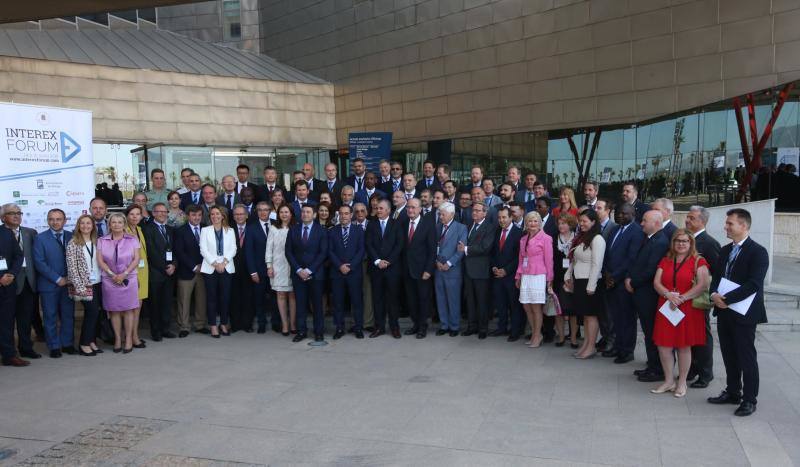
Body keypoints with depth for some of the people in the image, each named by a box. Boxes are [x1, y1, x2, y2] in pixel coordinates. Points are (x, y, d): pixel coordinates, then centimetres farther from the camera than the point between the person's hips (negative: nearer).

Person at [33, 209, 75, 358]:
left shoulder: (71, 237, 6)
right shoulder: (40, 238, -2)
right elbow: (39, 262, -7)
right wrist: (57, 279, -11)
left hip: (68, 283, 2)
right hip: (49, 284, -2)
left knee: (68, 315, 7)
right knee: (51, 317, 4)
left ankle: (67, 344, 19)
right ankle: (54, 347, 13)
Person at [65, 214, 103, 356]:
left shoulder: (95, 242, 11)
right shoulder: (73, 243, -5)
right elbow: (71, 266, -9)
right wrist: (79, 286, -14)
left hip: (97, 282, 5)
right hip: (84, 284, -5)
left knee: (93, 312, 6)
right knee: (92, 311, -10)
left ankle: (91, 341, 17)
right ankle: (84, 343, 2)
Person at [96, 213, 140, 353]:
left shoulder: (133, 240, 4)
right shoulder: (102, 241, 7)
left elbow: (136, 259, -2)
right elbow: (100, 260, 1)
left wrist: (124, 274, -11)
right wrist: (112, 274, -11)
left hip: (128, 279, -1)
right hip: (110, 280, 1)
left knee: (128, 309, 0)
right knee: (114, 310, 4)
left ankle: (129, 339, 6)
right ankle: (117, 339, 13)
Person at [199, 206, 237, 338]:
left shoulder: (230, 231, 10)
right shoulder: (205, 230, 6)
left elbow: (233, 249, 3)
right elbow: (203, 250, -2)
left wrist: (224, 262, -11)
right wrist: (215, 263, -11)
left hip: (226, 268, 1)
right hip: (210, 268, -1)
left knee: (225, 296, 1)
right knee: (211, 297, 0)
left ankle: (223, 324, 12)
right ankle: (213, 326, 5)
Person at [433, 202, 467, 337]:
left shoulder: (461, 228, -4)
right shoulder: (437, 227, 11)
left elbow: (461, 250, -10)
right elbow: (434, 246, 13)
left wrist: (448, 264, -14)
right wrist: (437, 261, -3)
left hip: (453, 270, -5)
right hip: (438, 269, 5)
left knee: (453, 300, 2)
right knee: (440, 299, 9)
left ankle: (454, 326, 15)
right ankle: (443, 325, 20)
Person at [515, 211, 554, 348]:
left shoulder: (545, 238, -4)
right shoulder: (523, 239, 14)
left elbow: (549, 260, -3)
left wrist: (549, 279, -4)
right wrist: (518, 276, 13)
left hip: (538, 276, -6)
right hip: (525, 276, 6)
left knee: (536, 307, 0)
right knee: (526, 307, 7)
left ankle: (537, 336, 12)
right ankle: (534, 334, 22)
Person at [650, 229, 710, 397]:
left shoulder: (698, 261, -1)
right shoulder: (665, 261, 12)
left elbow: (703, 285, -13)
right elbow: (656, 282, 3)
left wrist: (682, 298, -17)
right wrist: (669, 295, -15)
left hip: (687, 309, -4)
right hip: (666, 308, 4)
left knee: (684, 346, 5)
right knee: (663, 345, 2)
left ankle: (682, 382, 19)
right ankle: (669, 381, 18)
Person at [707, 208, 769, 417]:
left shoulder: (758, 252, -11)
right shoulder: (725, 250, 12)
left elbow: (753, 284, -20)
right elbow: (716, 277, 12)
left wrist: (726, 298, -22)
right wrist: (714, 294, -8)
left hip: (744, 313, -7)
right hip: (724, 312, 7)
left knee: (746, 357, 2)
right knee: (729, 355, 16)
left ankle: (749, 399, 13)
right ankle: (732, 392, 29)